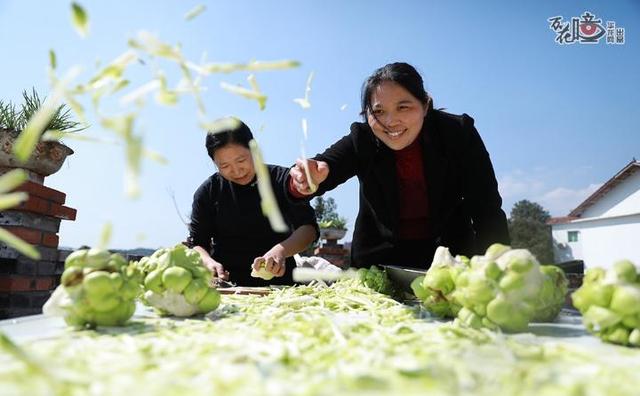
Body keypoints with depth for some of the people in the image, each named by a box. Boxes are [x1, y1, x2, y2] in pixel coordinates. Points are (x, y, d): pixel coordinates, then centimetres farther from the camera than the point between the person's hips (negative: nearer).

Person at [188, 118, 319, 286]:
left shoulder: (282, 179, 0)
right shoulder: (208, 192, 5)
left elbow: (308, 227, -5)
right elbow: (197, 243, 7)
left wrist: (281, 250, -25)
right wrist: (208, 262, -15)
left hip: (279, 283, -2)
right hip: (228, 287, 2)